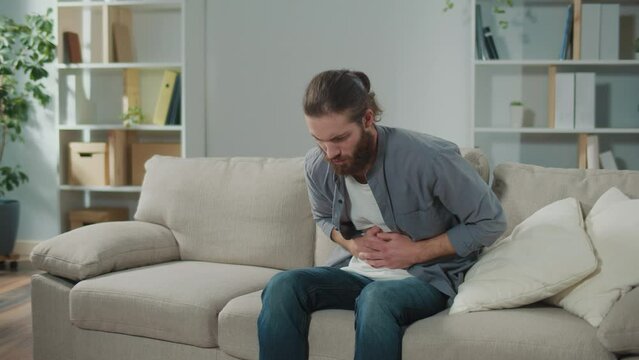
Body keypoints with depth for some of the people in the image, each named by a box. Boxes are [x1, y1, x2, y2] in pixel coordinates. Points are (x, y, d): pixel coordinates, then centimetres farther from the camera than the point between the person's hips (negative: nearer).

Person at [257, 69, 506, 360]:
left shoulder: (428, 157, -22)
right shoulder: (317, 166, -7)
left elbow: (490, 221, -10)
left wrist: (416, 252, -15)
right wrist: (353, 244, -6)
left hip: (426, 276, -4)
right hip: (358, 270, 5)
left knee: (376, 298, -38)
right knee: (282, 287, -22)